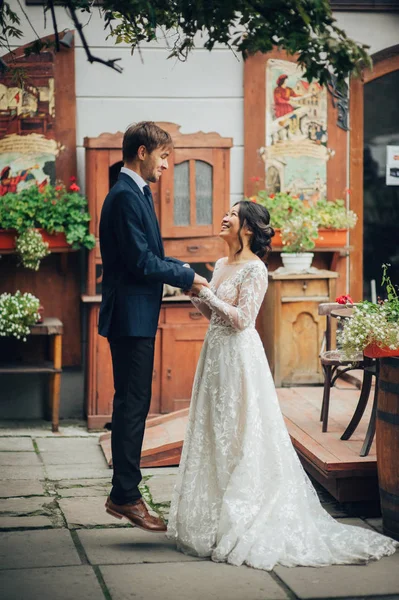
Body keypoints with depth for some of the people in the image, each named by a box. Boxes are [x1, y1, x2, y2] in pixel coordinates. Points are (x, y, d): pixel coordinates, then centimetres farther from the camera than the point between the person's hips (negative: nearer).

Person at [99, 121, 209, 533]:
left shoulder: (134, 193, 16)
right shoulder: (127, 196, -16)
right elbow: (141, 262, -20)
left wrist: (185, 272, 8)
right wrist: (188, 278, -9)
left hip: (135, 317, 11)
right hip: (131, 317, -11)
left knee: (132, 404, 13)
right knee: (133, 405, -5)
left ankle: (122, 494, 20)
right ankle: (126, 496, 2)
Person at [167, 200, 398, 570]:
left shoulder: (254, 269, -13)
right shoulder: (221, 265, 12)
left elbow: (241, 318, -19)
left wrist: (206, 293, -16)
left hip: (239, 355, -9)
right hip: (216, 352, 9)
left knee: (238, 437, -3)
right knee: (214, 433, 11)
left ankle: (240, 517, 6)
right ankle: (215, 514, 20)